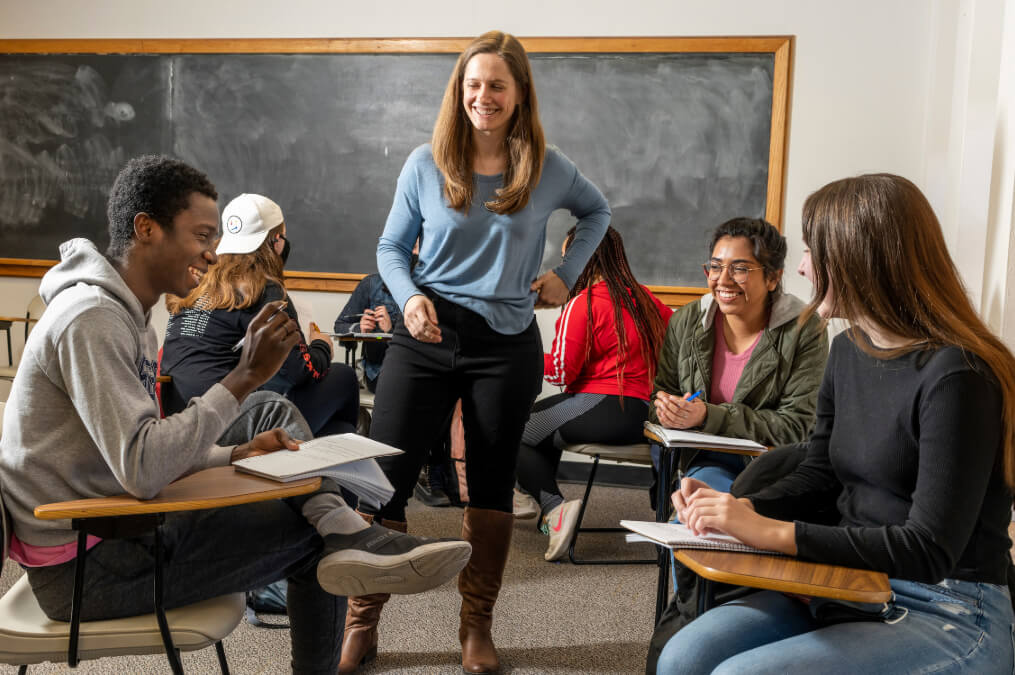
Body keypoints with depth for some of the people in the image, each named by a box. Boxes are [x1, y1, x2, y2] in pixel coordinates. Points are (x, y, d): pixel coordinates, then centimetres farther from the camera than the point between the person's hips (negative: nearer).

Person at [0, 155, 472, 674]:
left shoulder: (130, 317, 10)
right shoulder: (90, 320, -24)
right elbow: (141, 471, -32)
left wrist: (235, 454, -5)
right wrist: (246, 376, -28)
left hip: (117, 522, 10)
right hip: (80, 570, -10)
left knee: (273, 412, 4)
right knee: (309, 535, -7)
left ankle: (343, 532, -10)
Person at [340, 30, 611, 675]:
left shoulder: (548, 169, 1)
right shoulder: (425, 164, 0)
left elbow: (598, 212, 20)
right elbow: (391, 248, 8)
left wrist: (567, 273, 8)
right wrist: (409, 296, -11)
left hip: (507, 345, 1)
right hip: (427, 336, 0)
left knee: (492, 483, 10)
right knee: (382, 476, -3)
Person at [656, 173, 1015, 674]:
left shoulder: (956, 377, -19)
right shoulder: (848, 351, 6)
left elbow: (930, 550, -22)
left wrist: (771, 532, -25)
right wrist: (742, 510, -6)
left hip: (949, 614, -6)